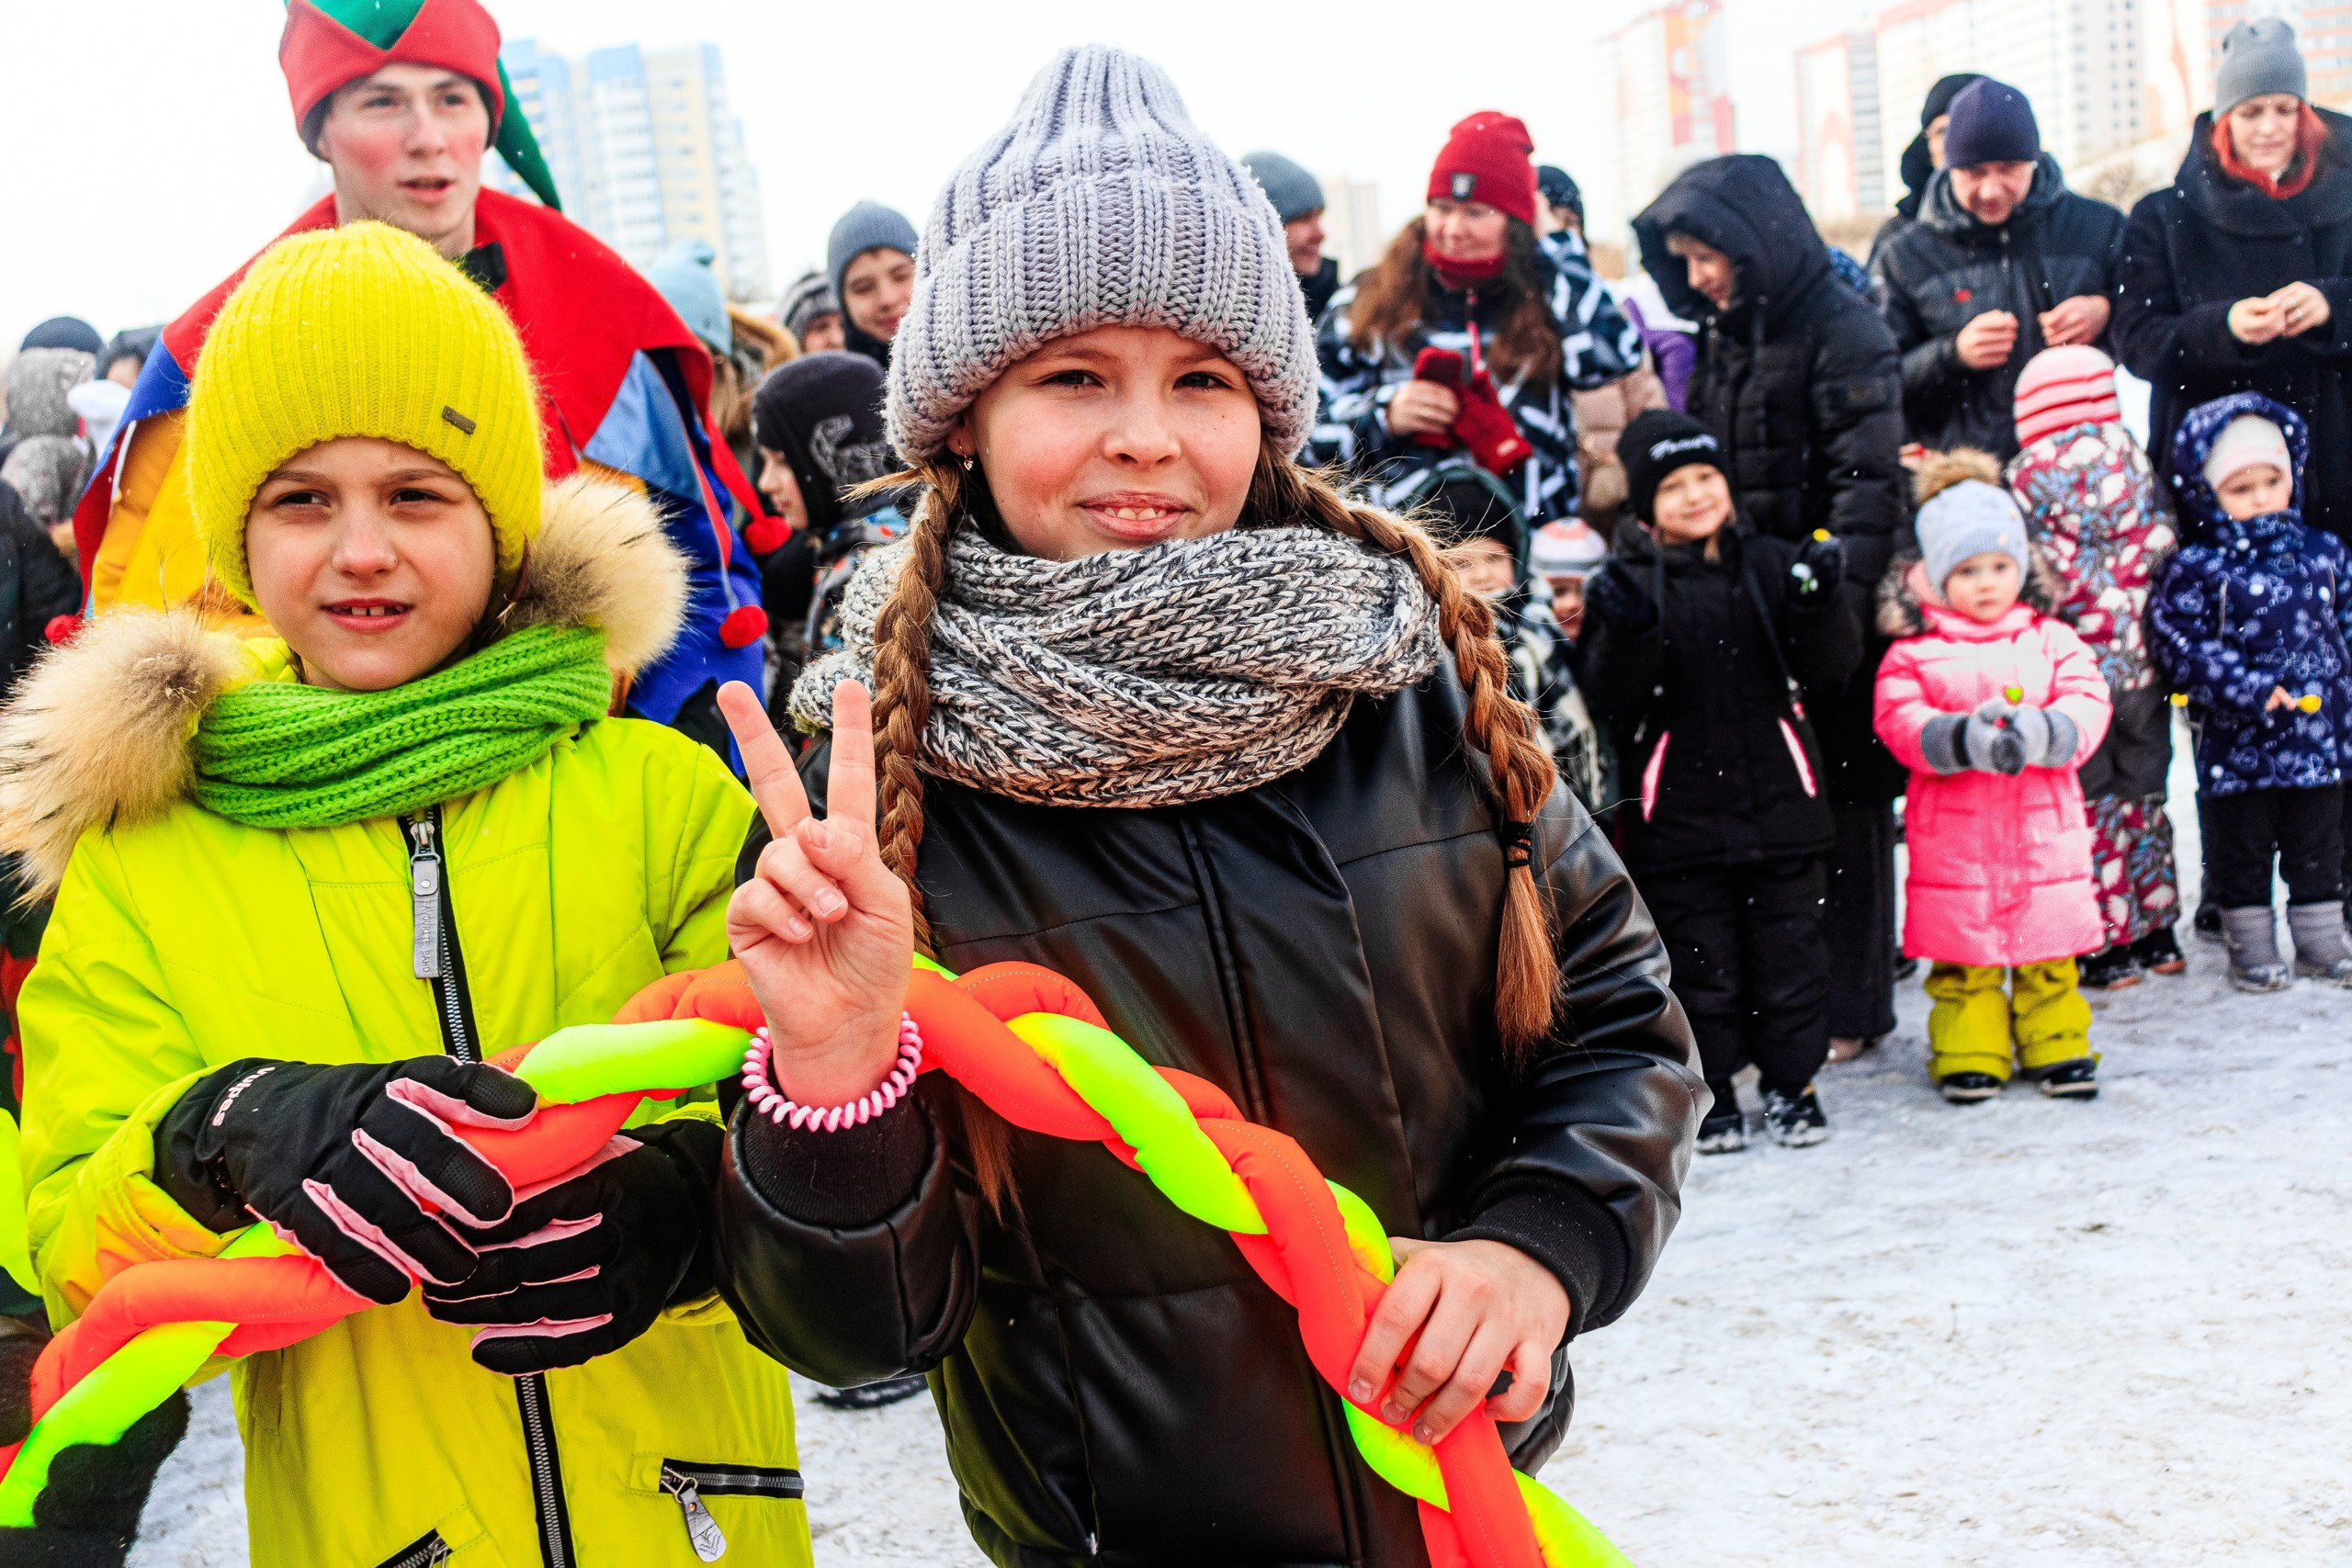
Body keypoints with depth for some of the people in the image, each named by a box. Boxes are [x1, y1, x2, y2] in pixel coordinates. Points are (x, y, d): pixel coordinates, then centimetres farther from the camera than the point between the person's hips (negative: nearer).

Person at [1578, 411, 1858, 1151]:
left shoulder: (1770, 564, 4)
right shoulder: (1628, 583, -3)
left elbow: (1831, 665, 0)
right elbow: (1609, 698, -11)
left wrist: (1819, 602, -18)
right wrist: (1626, 631, -29)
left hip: (1779, 801, 2)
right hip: (1679, 808, -2)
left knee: (1788, 947, 10)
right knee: (1700, 958, 6)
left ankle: (1789, 1082, 25)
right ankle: (1710, 1090, 20)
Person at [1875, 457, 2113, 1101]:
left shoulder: (2051, 639, 7)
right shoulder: (1913, 651, 1)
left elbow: (2087, 703, -2)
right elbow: (1900, 721, -9)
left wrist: (2044, 732, -23)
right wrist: (1964, 739, -26)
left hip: (2044, 830, 2)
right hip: (1953, 837, -1)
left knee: (2050, 952, 9)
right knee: (1961, 955, 4)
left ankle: (2057, 1047, 24)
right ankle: (1968, 1054, 17)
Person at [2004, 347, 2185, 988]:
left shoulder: (2031, 473, -12)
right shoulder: (2134, 456, 4)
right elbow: (2163, 550, 8)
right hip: (2142, 663, 5)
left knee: (2091, 803, 2)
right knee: (2144, 795, 17)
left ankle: (2111, 947, 6)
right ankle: (2159, 934, 26)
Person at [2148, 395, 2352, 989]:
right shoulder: (2195, 570, -8)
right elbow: (2181, 646, -14)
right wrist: (2243, 689, -21)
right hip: (2236, 740, -3)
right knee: (2241, 846, 8)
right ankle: (2250, 948, 20)